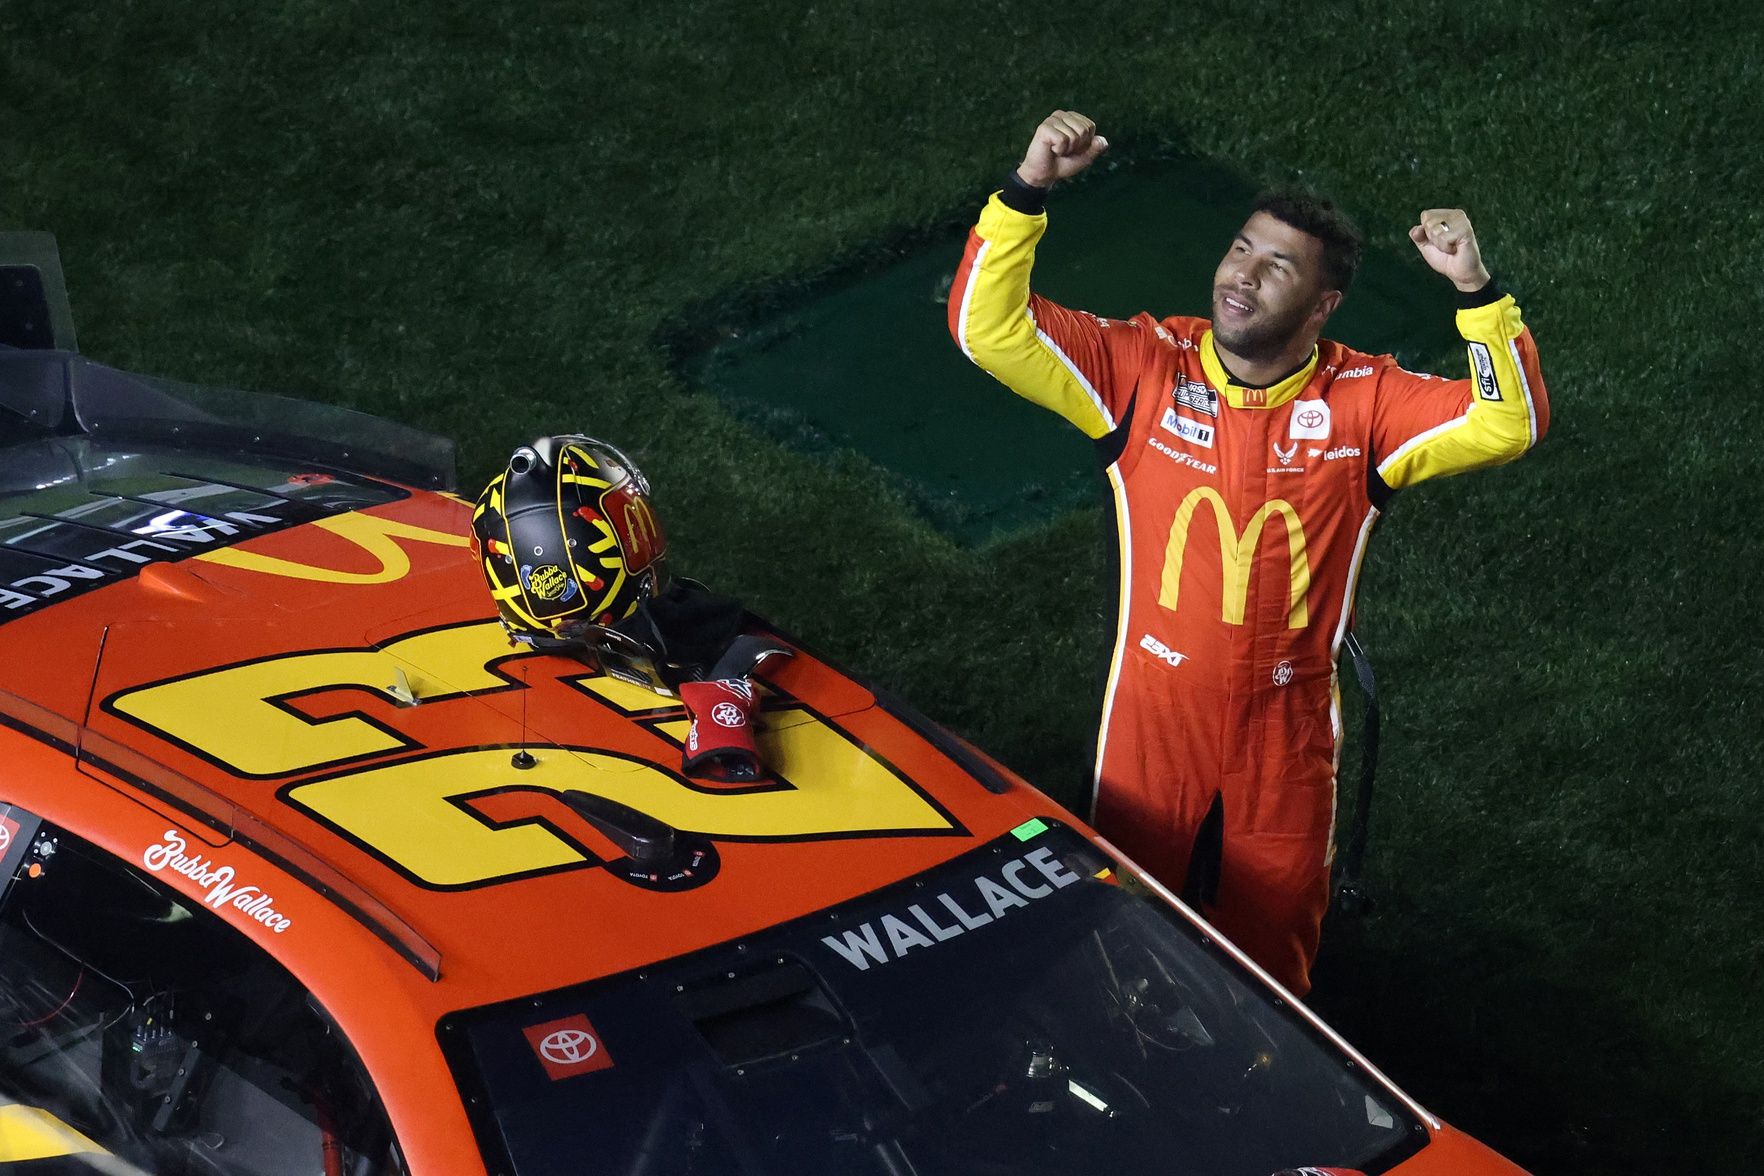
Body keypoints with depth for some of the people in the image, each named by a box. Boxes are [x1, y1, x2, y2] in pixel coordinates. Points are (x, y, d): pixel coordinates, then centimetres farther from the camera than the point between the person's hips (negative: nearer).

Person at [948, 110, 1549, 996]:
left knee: (1269, 956, 16)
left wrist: (1475, 291, -31)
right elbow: (987, 328, -17)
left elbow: (1508, 426, -18)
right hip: (1153, 717, 0)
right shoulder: (1144, 368, -10)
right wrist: (1027, 189, -29)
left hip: (1286, 732, 0)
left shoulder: (1361, 403, -10)